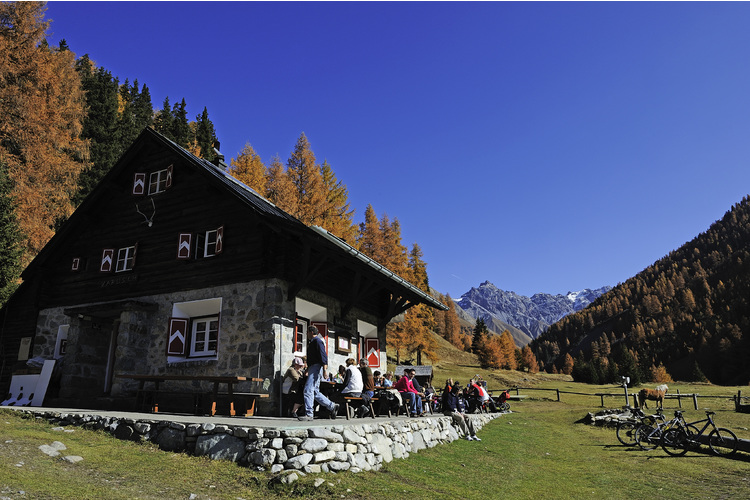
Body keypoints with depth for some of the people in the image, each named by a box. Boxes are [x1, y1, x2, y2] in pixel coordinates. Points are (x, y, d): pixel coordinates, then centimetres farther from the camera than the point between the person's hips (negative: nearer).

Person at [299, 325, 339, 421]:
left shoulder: (317, 340, -6)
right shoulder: (312, 342, 26)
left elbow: (323, 354, -18)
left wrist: (324, 368, -27)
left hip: (316, 368, -11)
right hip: (312, 368, 11)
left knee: (308, 390, -14)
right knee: (315, 392, 9)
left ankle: (309, 414, -14)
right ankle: (332, 406, 15)